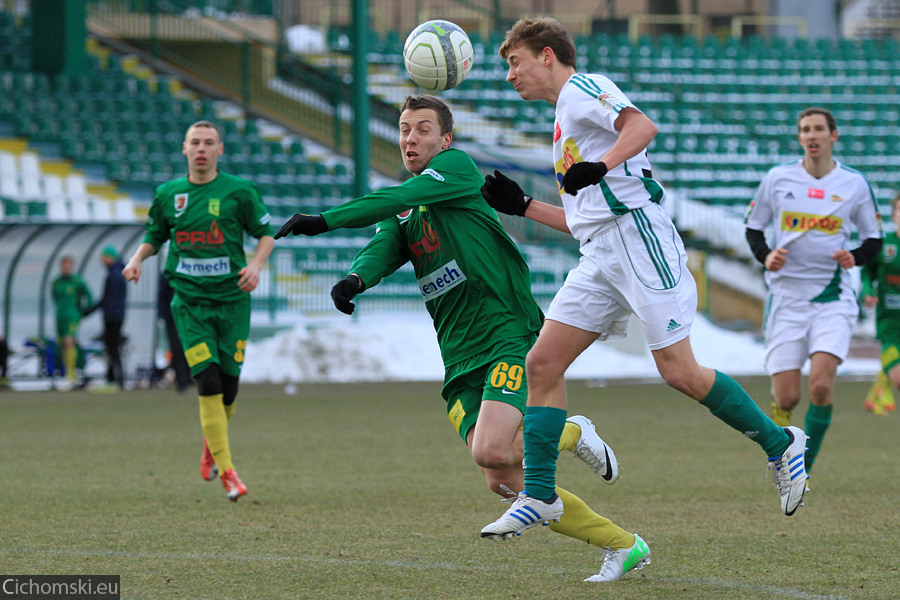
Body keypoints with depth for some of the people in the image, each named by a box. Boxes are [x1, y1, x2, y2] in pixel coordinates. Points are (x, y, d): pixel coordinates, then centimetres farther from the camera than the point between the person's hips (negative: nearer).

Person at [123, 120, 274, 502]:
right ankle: (226, 469, -7)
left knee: (228, 388, 1)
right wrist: (137, 259, -1)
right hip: (189, 303, 0)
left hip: (232, 300, 0)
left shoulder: (238, 191, 0)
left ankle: (211, 445, 33)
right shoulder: (168, 194, 7)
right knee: (208, 383, -13)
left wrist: (257, 264, -13)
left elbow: (266, 234, 6)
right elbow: (154, 237, 19)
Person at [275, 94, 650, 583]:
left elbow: (395, 200, -17)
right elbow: (382, 250, -2)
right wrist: (355, 278, -25)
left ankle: (572, 433, 4)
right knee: (503, 481, -4)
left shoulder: (457, 167, -1)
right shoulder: (400, 214, 19)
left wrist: (323, 221, -21)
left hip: (510, 336, -7)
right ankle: (622, 546, 11)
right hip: (461, 359, 7)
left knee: (491, 452, -27)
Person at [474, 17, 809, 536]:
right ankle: (539, 494, 0)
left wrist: (600, 167, -35)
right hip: (600, 258, 9)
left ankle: (780, 445, 5)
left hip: (638, 236, -9)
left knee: (679, 371, -11)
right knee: (542, 364, -1)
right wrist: (522, 206, 23)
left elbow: (642, 127, -20)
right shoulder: (565, 119, 27)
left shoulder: (583, 88, -1)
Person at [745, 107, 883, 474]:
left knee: (821, 385, -18)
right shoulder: (778, 178, 4)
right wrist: (765, 256, -8)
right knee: (786, 397, -6)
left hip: (833, 297, 0)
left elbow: (874, 238, 12)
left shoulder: (854, 183, 4)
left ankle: (806, 465, 0)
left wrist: (855, 257, -9)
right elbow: (753, 227, 13)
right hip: (786, 295, 0)